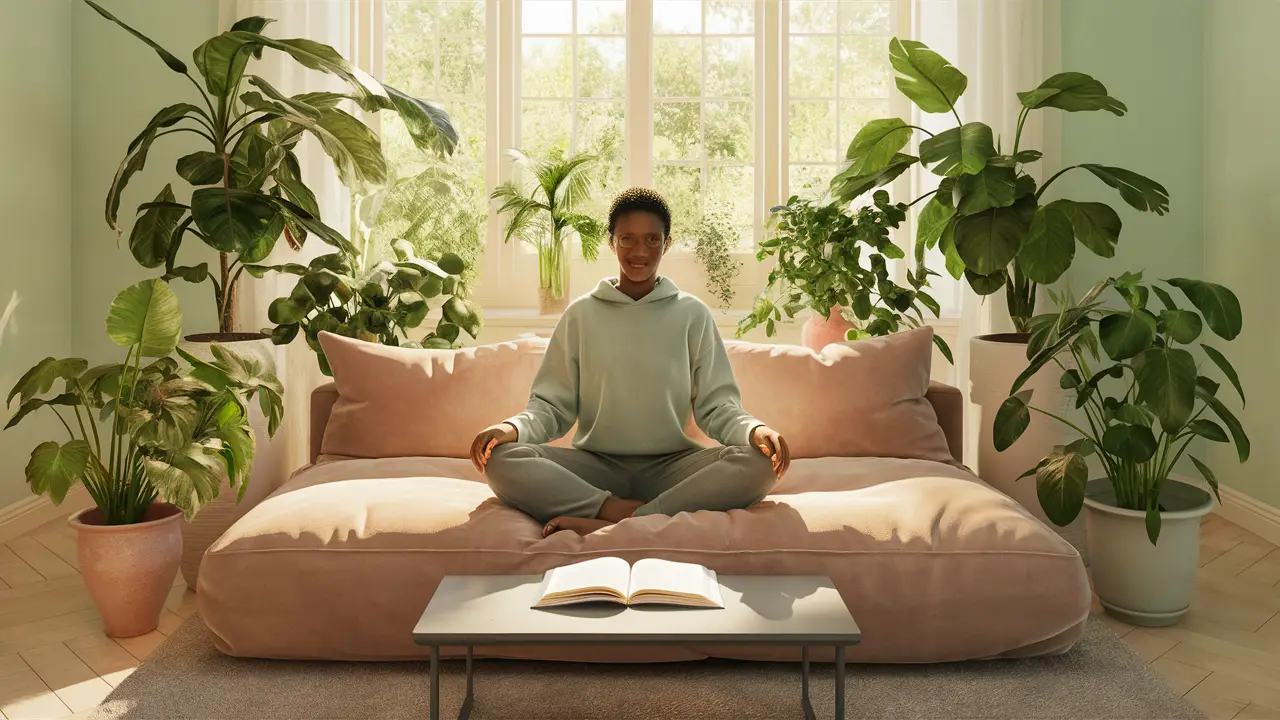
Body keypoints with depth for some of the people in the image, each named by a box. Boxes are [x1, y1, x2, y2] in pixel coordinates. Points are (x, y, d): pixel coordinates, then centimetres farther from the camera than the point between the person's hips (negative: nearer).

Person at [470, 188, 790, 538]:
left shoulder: (693, 314, 6)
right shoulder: (580, 313, 7)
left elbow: (716, 405, 2)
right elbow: (552, 404, 5)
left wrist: (754, 429, -20)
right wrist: (514, 427, -17)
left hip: (672, 465, 1)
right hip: (595, 465, 0)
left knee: (759, 462, -29)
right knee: (502, 460, -25)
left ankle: (605, 525, -31)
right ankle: (628, 512, -28)